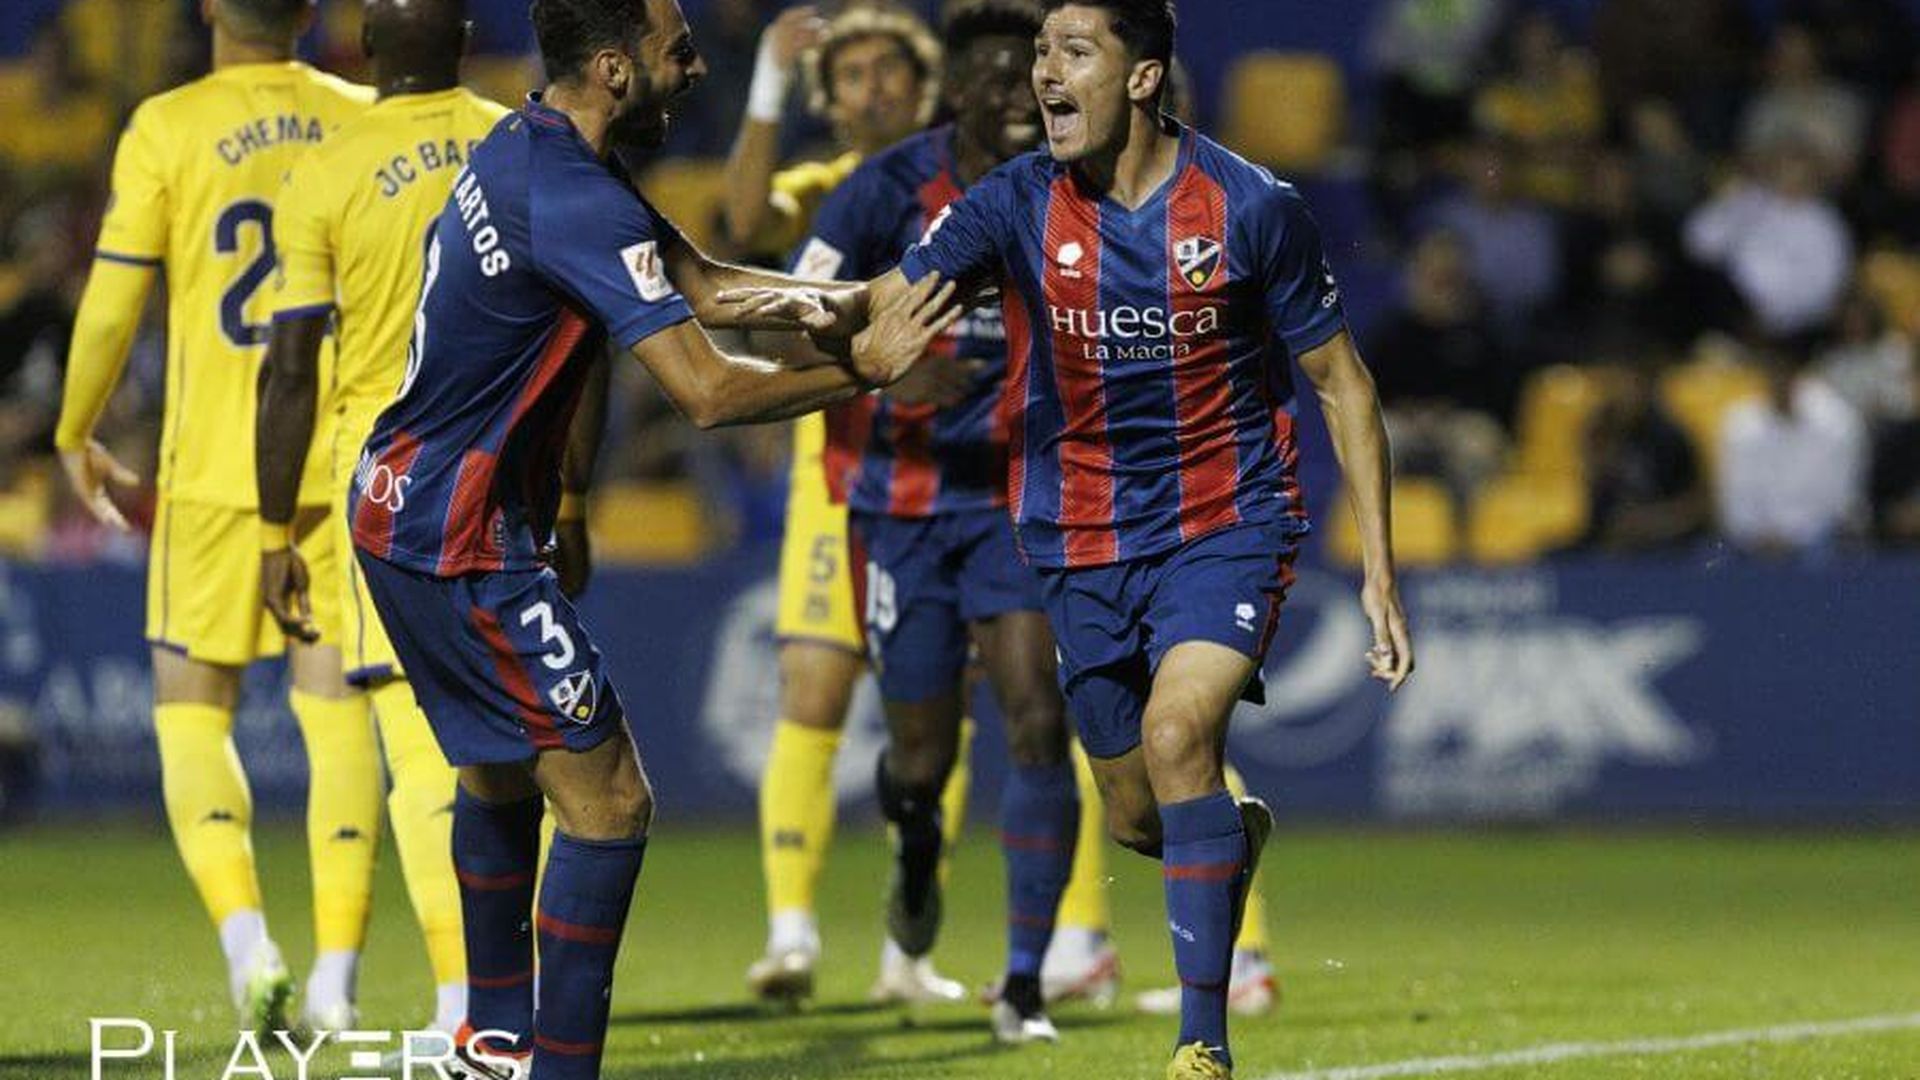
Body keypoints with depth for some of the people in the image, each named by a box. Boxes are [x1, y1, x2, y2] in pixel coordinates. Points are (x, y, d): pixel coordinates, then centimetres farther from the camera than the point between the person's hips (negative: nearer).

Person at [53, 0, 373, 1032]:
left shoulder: (168, 128, -6)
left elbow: (110, 303, -4)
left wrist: (75, 436, 11)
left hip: (215, 467, -2)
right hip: (344, 467, 2)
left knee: (191, 711, 7)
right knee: (337, 712, 7)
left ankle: (245, 939, -13)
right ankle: (335, 978, 2)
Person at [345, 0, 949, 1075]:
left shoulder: (528, 144, 7)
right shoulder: (576, 199, -24)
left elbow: (696, 282, 10)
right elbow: (707, 391, -27)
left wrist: (843, 301, -6)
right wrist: (862, 369, -15)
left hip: (402, 501, 11)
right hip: (463, 542, -11)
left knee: (500, 768, 27)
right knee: (607, 801, -9)